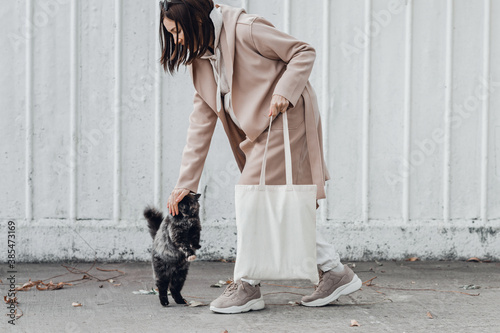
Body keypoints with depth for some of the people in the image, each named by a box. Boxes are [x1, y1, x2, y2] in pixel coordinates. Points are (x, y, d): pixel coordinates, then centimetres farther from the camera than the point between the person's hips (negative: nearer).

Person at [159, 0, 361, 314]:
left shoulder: (246, 29, -17)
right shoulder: (201, 58, 7)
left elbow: (305, 52, -10)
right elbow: (201, 120, 7)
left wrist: (283, 91, -25)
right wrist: (186, 181, 3)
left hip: (285, 120, -9)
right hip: (258, 133, 9)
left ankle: (248, 285, -2)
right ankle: (336, 272, 16)